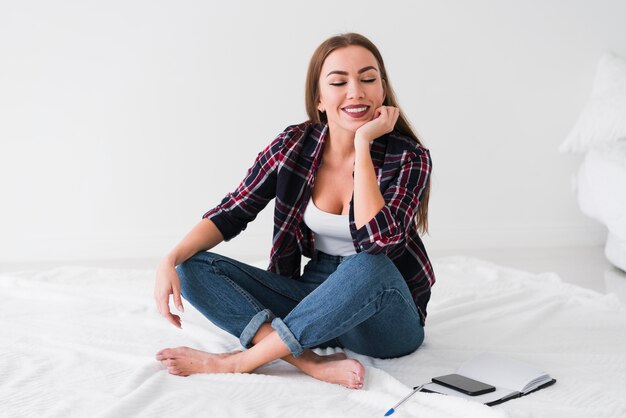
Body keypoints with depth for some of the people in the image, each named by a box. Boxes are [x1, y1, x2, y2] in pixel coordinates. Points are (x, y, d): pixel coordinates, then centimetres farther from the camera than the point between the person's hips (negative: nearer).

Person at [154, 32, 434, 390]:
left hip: (385, 318, -3)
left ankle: (239, 361, -24)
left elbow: (376, 242, -29)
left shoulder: (409, 158, -14)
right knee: (194, 267, -13)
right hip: (313, 298, 4)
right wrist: (171, 260, -18)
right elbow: (231, 213, -2)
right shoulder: (295, 144, -5)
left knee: (368, 267, -38)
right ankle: (315, 364, -30)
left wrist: (363, 145, -24)